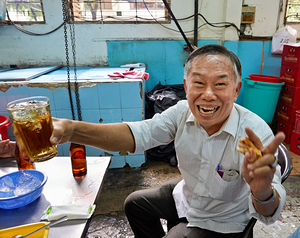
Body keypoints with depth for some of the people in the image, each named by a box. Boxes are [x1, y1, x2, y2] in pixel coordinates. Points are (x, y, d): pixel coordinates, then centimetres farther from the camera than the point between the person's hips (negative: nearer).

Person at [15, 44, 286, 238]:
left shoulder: (255, 133, -32)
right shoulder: (182, 112, -19)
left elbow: (269, 214, -35)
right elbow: (138, 134, -27)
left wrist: (262, 192, -62)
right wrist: (72, 129, -42)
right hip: (187, 193, 5)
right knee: (135, 204, 15)